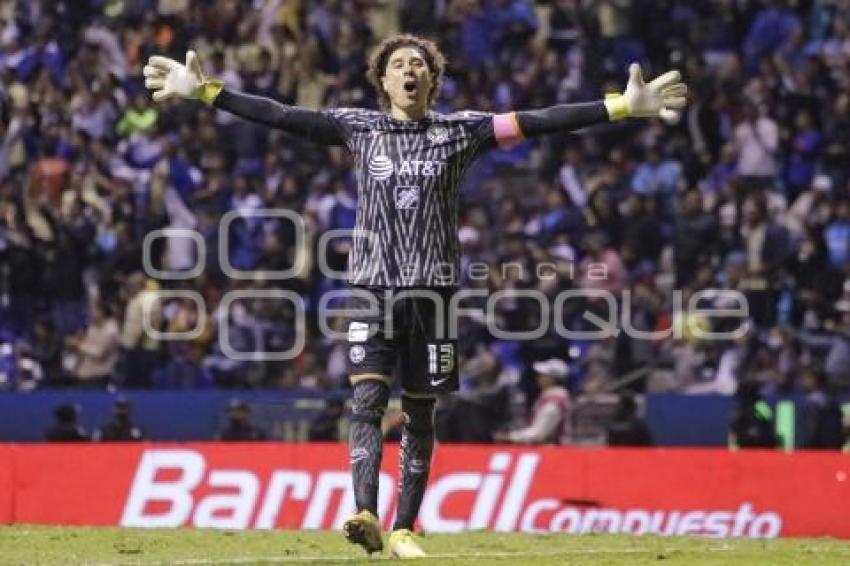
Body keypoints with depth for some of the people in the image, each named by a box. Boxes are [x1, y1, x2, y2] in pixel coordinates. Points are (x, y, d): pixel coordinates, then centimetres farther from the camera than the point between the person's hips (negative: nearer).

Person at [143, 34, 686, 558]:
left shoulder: (460, 131, 4)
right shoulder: (358, 127, 6)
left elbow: (539, 121, -2)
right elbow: (279, 115, 2)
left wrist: (625, 106, -10)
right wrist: (205, 92, -5)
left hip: (431, 288, 1)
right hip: (373, 285, 0)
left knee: (420, 415, 5)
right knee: (368, 400, -16)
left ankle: (404, 528, 13)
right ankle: (366, 515, -28)